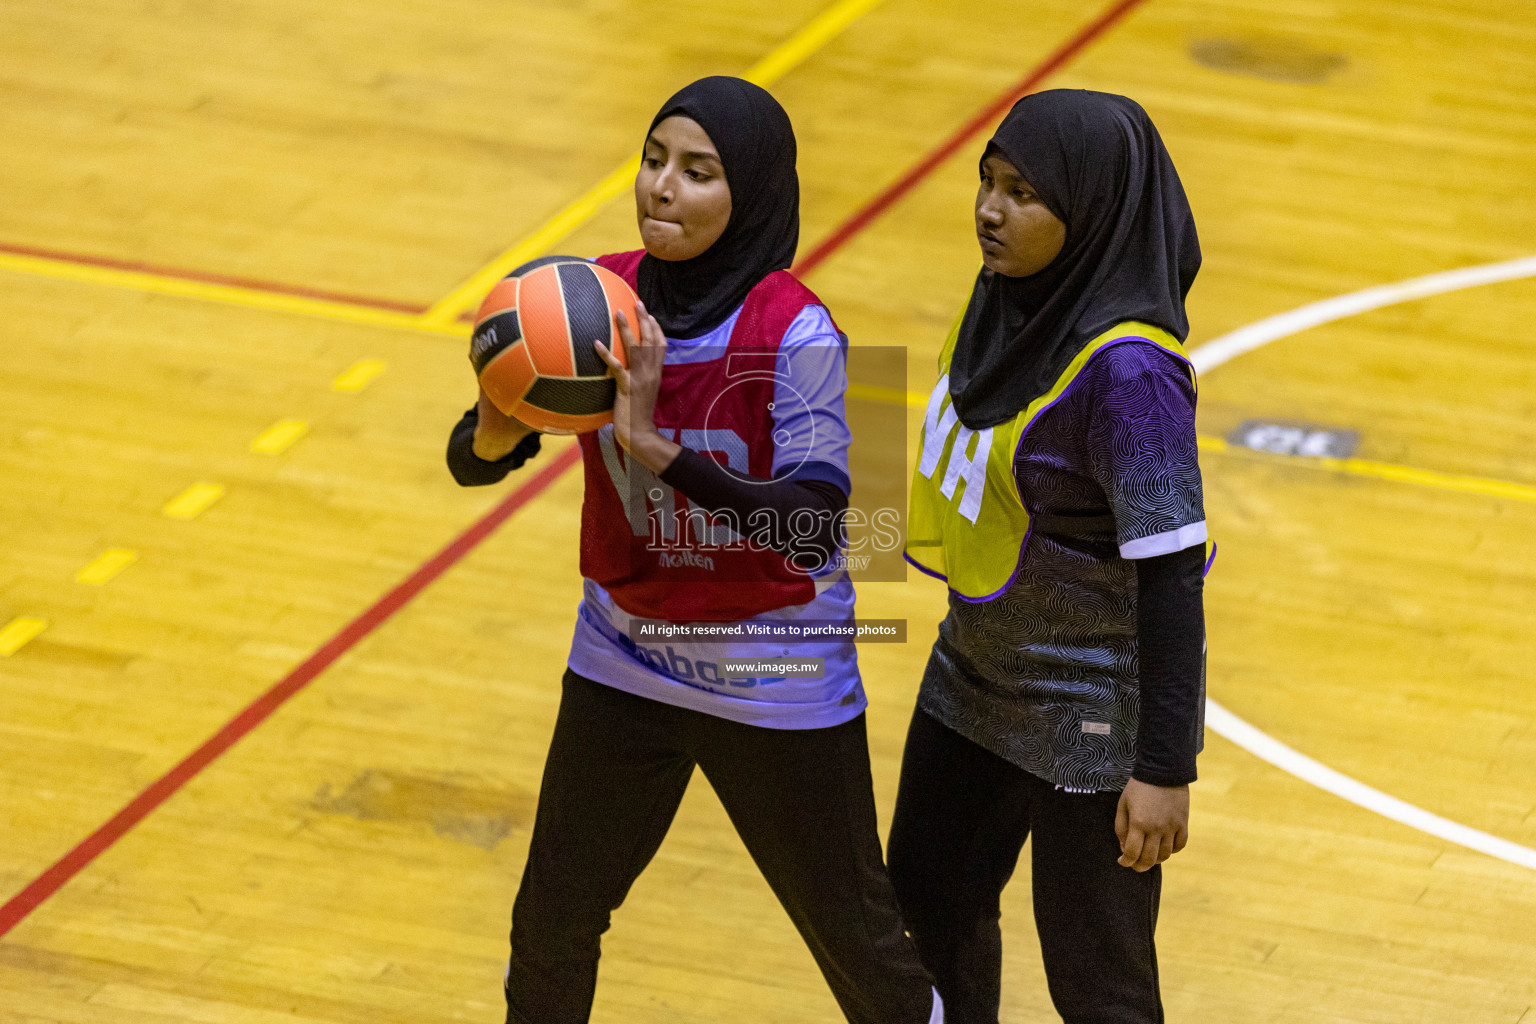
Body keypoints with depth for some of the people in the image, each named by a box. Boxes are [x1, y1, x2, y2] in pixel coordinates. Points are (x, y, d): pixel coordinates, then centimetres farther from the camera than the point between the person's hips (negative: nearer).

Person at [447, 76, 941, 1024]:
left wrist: (659, 450, -39)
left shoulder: (792, 332, -21)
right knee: (552, 920, 10)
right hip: (624, 658, 4)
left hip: (774, 685, -4)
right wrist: (498, 427, -29)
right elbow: (471, 464, -5)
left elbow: (815, 526, -28)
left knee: (854, 935, 9)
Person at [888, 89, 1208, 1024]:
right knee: (932, 904, 24)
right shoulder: (1012, 298, -4)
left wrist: (1165, 768, -25)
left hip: (1093, 704, -9)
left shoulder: (1125, 368, -28)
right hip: (977, 668, 9)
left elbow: (1173, 571, -26)